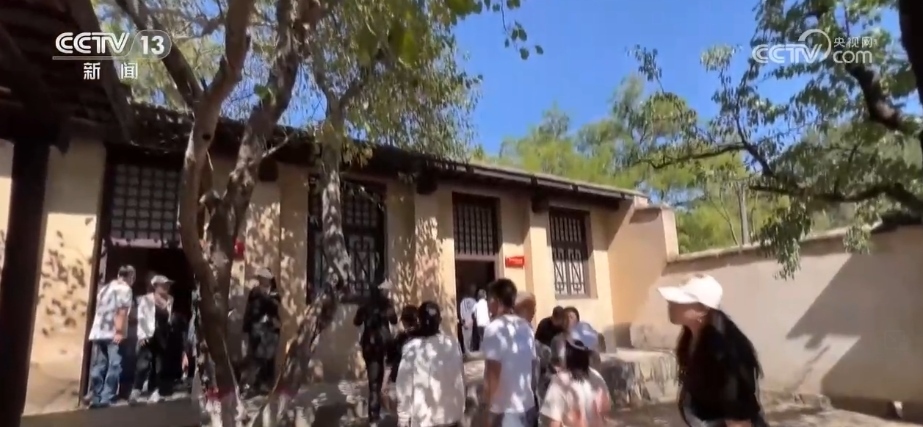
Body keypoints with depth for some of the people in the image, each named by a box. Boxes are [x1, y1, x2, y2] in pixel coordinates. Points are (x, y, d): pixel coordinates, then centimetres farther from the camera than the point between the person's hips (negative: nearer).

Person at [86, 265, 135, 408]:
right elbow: (122, 311, -14)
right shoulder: (124, 289, -3)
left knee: (98, 365, 10)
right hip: (113, 333, -8)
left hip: (98, 332, 8)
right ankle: (105, 398, -10)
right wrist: (120, 331, -18)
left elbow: (100, 309, 22)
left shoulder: (105, 287, 22)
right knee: (114, 366, -7)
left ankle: (94, 397, 10)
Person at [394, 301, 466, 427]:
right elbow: (460, 380, 2)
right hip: (450, 415, 3)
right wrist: (460, 411, 14)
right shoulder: (452, 345, -6)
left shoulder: (411, 348, -15)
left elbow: (404, 386, -10)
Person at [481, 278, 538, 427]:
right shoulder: (526, 327, 6)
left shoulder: (495, 328, -15)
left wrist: (488, 408, -11)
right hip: (527, 405, 7)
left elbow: (493, 372, -17)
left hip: (504, 409, -7)